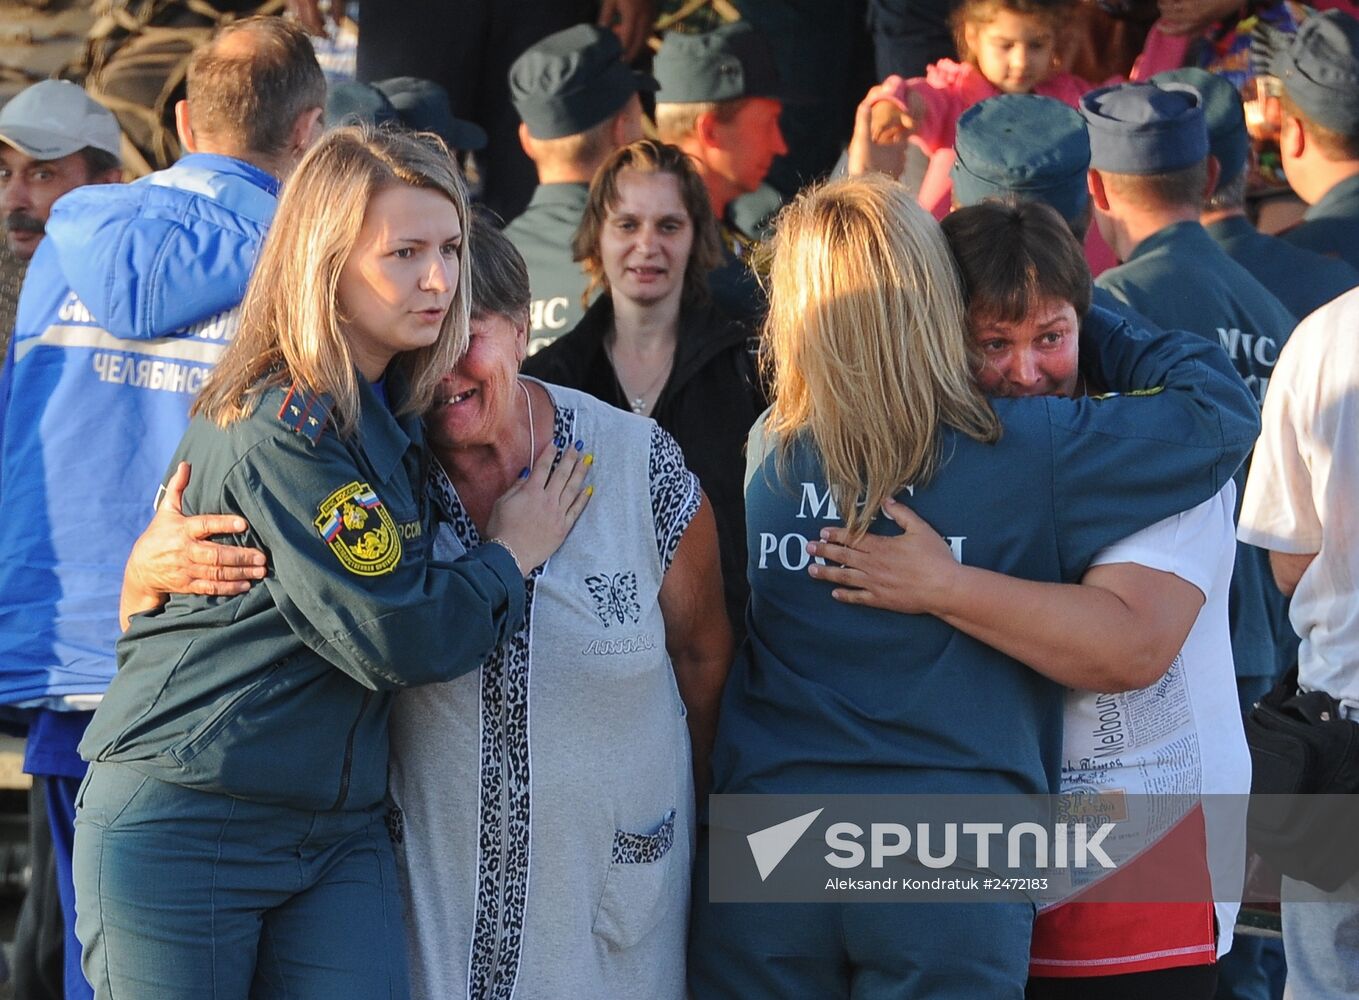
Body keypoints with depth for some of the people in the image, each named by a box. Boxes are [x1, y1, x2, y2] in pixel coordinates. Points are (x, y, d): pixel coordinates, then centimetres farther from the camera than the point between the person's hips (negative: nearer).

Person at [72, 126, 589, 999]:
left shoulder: (394, 406, 9)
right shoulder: (283, 430, -18)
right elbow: (399, 639, -19)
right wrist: (511, 555, -5)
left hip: (340, 827, 8)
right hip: (185, 833, -8)